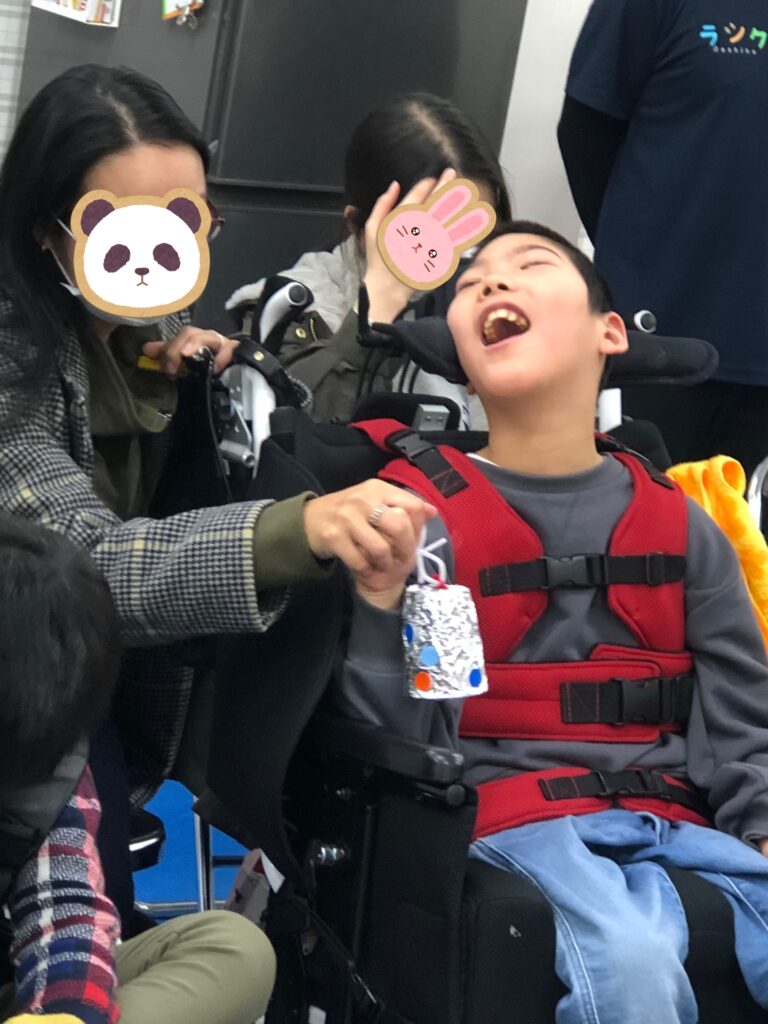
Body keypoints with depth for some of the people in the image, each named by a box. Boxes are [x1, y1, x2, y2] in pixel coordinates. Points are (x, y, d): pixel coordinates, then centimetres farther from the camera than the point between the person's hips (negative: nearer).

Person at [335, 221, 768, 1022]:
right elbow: (391, 749, -1)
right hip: (512, 824, -3)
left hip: (673, 825, 3)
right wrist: (381, 601, -16)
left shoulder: (679, 526, 13)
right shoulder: (416, 507, 3)